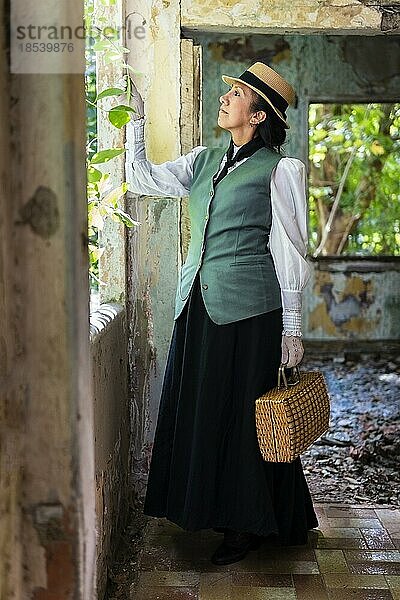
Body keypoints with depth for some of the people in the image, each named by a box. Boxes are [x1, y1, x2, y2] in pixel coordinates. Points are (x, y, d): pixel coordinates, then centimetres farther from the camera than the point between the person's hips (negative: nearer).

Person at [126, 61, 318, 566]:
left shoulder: (279, 169, -5)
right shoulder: (205, 161, 13)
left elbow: (288, 254, -6)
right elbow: (143, 179, 11)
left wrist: (291, 329, -8)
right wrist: (136, 117, 5)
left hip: (248, 310, -6)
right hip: (198, 304, 6)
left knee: (243, 413, 3)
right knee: (200, 409, 11)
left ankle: (251, 524, 20)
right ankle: (218, 510, 29)